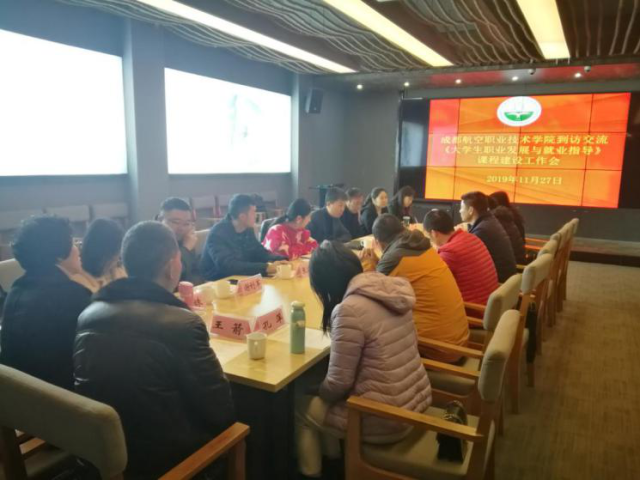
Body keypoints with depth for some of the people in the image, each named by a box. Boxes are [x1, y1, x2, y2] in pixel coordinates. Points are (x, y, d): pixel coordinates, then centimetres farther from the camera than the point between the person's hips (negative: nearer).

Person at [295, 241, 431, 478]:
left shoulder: (349, 310, -23)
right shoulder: (393, 290, 0)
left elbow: (338, 384, -18)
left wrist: (317, 392, 5)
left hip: (386, 419, -8)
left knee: (302, 406, 15)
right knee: (319, 398, 25)